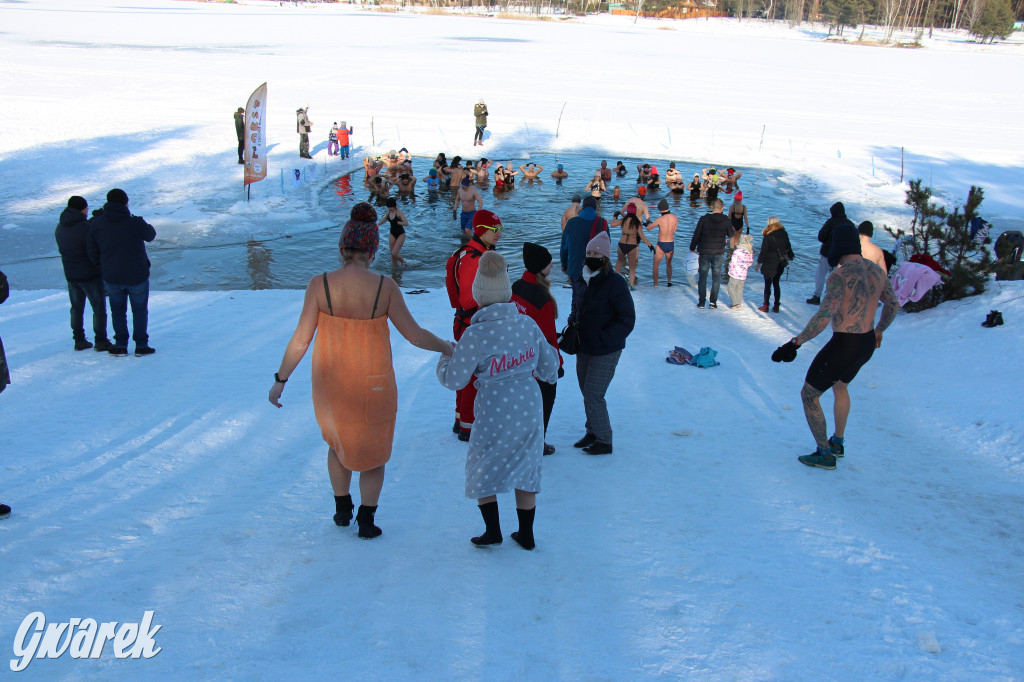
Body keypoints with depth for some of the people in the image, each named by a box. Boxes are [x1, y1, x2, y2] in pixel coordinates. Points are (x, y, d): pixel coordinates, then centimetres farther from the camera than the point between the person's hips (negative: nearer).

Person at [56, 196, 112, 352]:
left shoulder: (60, 227, 1)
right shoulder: (85, 228, -22)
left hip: (70, 274, 7)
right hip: (90, 274, -7)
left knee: (76, 308, 18)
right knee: (99, 308, 5)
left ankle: (79, 340, 24)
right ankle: (101, 341, 9)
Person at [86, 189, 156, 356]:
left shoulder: (96, 224, -7)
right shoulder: (136, 223, -17)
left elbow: (92, 253, -2)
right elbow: (150, 235, 4)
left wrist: (102, 270, 12)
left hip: (111, 277, 2)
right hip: (137, 277, -2)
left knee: (117, 311, 20)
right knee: (140, 310, 15)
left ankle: (120, 345, 20)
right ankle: (141, 346, 16)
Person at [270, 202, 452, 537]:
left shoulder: (320, 284, -15)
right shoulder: (384, 286, -17)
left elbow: (301, 340, -12)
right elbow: (415, 335, -12)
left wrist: (280, 379, 0)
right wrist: (449, 348, 6)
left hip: (330, 383, 2)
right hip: (374, 384, -1)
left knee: (337, 442, 28)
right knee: (373, 450, 21)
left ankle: (342, 509, 38)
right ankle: (366, 519, 24)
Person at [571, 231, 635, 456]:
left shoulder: (615, 283, -16)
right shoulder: (587, 281, 7)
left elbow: (627, 319, -18)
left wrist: (603, 338, -22)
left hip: (605, 352, -8)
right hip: (584, 349, 8)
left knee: (593, 396, -6)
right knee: (587, 393, 17)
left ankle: (604, 441, 9)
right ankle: (592, 432, 34)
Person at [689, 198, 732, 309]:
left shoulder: (704, 219, -7)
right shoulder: (726, 221, -4)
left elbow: (696, 235, -4)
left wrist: (692, 248, 8)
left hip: (704, 253, 0)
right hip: (718, 254, 0)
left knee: (702, 278, 9)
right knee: (716, 278, 10)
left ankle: (701, 302, 9)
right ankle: (713, 302, 9)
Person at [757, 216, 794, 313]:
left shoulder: (768, 236, -15)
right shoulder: (784, 234, 0)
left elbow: (763, 251, -11)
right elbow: (788, 248, 12)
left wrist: (759, 262, 0)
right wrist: (790, 257, 27)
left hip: (769, 264, -5)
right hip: (781, 264, 5)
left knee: (768, 284, 4)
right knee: (776, 283, 14)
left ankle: (765, 306, 6)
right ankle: (776, 306, 13)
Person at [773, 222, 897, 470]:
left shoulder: (841, 275, -21)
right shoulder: (877, 271, 4)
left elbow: (824, 315, -31)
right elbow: (892, 306, 18)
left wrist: (795, 343, -28)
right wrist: (879, 330, 36)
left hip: (843, 345, -8)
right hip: (867, 344, 8)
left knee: (809, 395, 10)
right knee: (840, 385, 34)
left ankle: (825, 454, 16)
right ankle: (838, 443, 46)